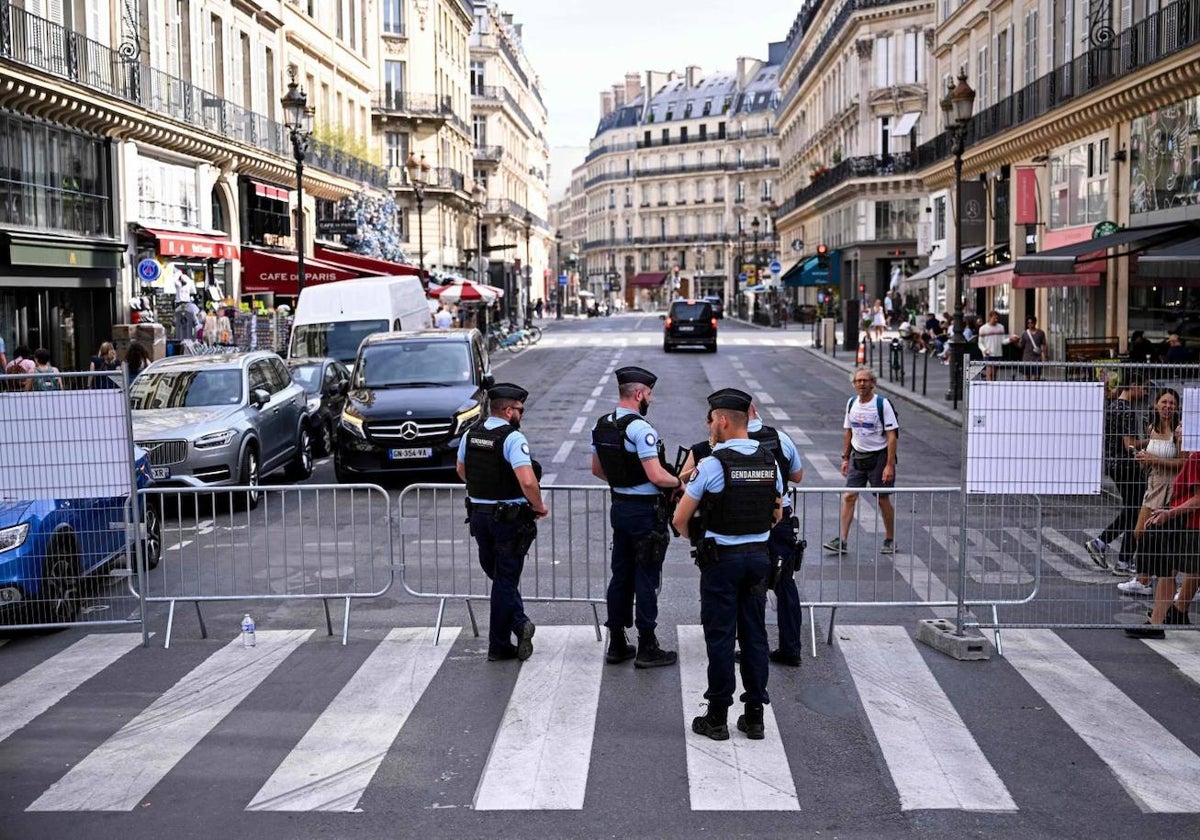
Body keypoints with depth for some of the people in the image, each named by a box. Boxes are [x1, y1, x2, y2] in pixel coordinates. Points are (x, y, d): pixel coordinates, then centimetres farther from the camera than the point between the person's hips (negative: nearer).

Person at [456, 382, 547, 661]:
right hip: (509, 518, -6)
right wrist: (539, 507, -11)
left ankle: (519, 623, 11)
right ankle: (498, 646, 12)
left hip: (478, 514, 6)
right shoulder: (513, 438, -17)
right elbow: (527, 482, -28)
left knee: (498, 576, 20)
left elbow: (461, 469, 21)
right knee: (505, 581, 5)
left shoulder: (471, 434, 5)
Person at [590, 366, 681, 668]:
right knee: (646, 578, 0)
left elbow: (597, 470, 17)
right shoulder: (640, 428, -20)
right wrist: (679, 482, -6)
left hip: (619, 507, 8)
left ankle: (616, 644, 20)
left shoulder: (600, 426, 6)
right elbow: (657, 476, -24)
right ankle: (647, 648, 6)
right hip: (645, 510, -8)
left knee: (620, 575, 14)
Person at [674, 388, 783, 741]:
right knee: (754, 635, 10)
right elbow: (777, 515, 13)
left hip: (721, 559, -5)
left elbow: (680, 519, -9)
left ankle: (717, 718, 8)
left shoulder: (713, 464, -14)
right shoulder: (770, 461, 3)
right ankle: (754, 717, 15)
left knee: (720, 636, 2)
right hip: (759, 556, 5)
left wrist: (694, 537, 10)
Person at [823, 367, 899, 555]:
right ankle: (842, 541, -3)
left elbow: (892, 436, -12)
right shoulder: (851, 403, 5)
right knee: (849, 496, -3)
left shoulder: (882, 404, -12)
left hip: (879, 457, -5)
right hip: (857, 456, 5)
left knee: (883, 499, 5)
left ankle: (890, 540, 20)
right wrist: (845, 458, 12)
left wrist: (889, 465, -16)